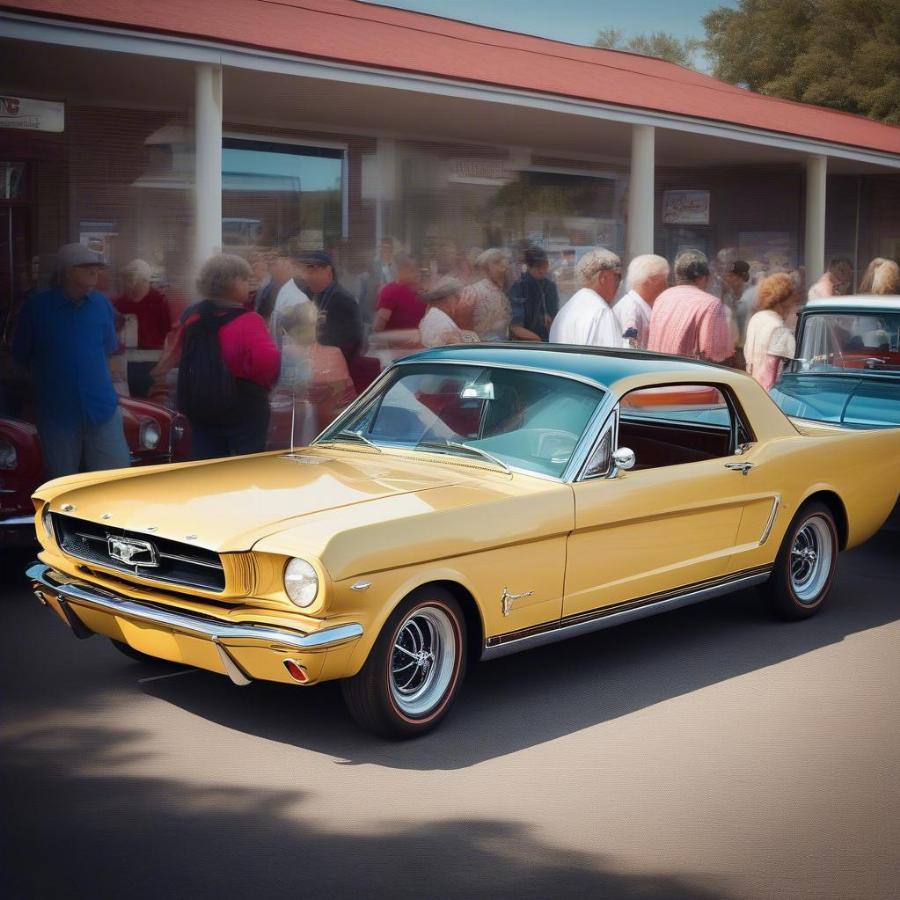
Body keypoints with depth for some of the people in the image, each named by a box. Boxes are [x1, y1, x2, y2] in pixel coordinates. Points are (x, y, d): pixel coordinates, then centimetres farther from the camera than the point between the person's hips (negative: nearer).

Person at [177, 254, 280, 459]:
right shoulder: (246, 321, -18)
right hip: (243, 408, -6)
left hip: (199, 406, 6)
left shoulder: (192, 317, 4)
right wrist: (264, 384, -8)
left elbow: (185, 359, 16)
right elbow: (267, 361, -27)